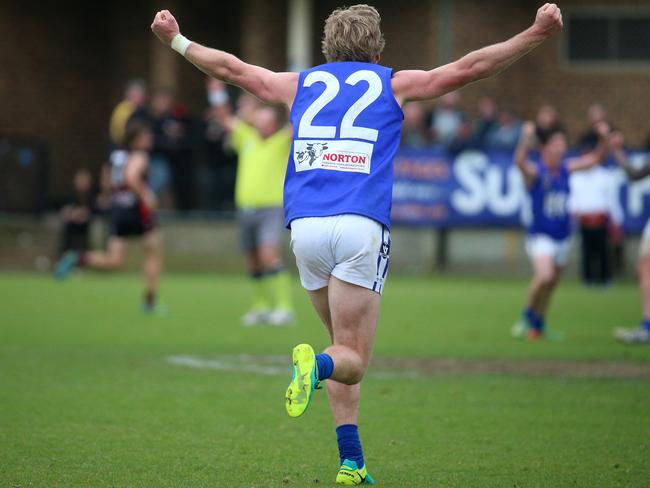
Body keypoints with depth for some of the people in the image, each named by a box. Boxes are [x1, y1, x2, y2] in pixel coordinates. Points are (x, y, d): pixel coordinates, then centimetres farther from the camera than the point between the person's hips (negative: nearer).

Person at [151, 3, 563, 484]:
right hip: (360, 227, -3)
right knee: (353, 359, -3)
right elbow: (469, 67, 11)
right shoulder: (392, 84, 13)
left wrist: (176, 40, 44)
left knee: (347, 346, 17)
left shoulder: (301, 83, 20)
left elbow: (230, 67, 29)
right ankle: (317, 364, -39)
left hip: (305, 227, 3)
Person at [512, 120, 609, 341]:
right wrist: (526, 138, -48)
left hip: (562, 237, 6)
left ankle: (537, 326, 26)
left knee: (551, 284, 11)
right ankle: (527, 317, -3)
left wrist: (603, 138, -7)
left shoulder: (566, 169, 5)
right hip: (540, 236, -6)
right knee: (544, 276, -25)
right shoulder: (535, 172, -12)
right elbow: (520, 161, -33)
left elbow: (596, 158, 10)